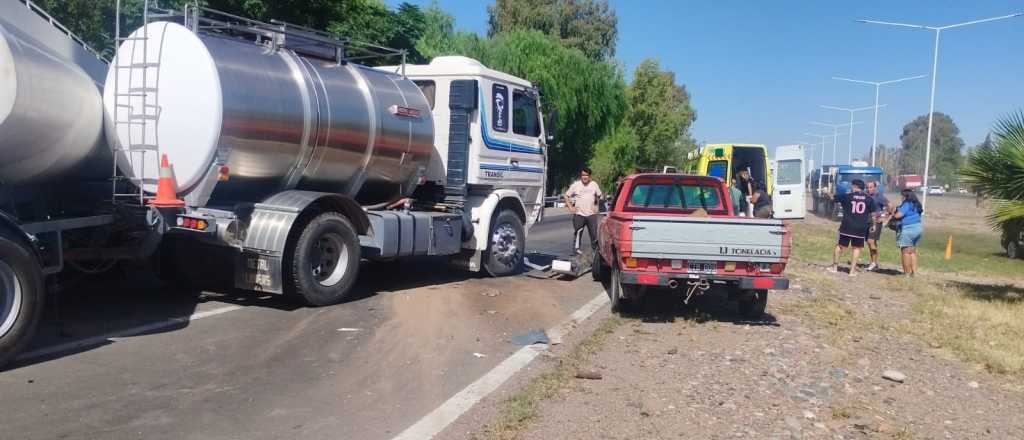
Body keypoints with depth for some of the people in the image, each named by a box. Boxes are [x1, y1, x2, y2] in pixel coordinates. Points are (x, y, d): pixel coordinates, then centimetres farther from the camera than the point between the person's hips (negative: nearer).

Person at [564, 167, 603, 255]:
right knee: (578, 233, 0)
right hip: (579, 214, -2)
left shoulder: (594, 184, 6)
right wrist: (570, 207, -3)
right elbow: (567, 196, 5)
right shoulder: (576, 185, 0)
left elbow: (599, 196, 20)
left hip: (591, 214, 2)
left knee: (594, 233, 0)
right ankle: (576, 248, 8)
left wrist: (596, 205, 9)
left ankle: (595, 249, 8)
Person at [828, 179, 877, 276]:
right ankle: (852, 270, 7)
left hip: (847, 227, -1)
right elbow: (873, 214, 4)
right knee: (856, 248, 9)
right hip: (861, 228, 1)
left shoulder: (847, 196, -2)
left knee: (840, 246, 12)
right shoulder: (869, 199, 4)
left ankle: (835, 266, 20)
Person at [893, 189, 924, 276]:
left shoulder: (906, 204, -17)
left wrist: (893, 215, -1)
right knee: (913, 251, 17)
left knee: (906, 252, -1)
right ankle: (914, 271, 20)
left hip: (908, 229, -9)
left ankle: (907, 272, 3)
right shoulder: (916, 204, 12)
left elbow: (899, 215, -24)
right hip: (918, 227, 9)